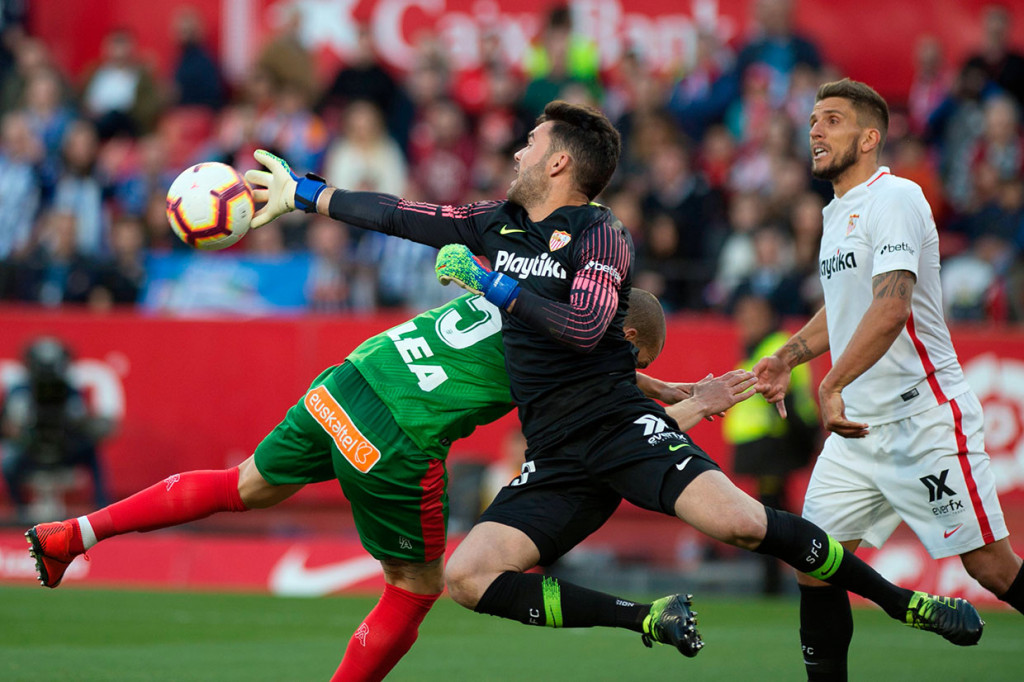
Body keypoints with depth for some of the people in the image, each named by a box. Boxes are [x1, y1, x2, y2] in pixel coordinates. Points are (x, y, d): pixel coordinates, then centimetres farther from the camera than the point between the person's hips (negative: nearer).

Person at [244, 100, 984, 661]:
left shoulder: (601, 236, -4)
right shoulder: (500, 225, 16)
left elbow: (585, 327, -20)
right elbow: (401, 216, 23)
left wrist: (498, 287, -16)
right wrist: (302, 192, 26)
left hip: (620, 424, -6)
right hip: (556, 459, 7)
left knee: (737, 520, -28)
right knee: (468, 576, -13)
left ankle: (908, 604, -14)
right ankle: (649, 619, -6)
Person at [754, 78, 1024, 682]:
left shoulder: (895, 198, -12)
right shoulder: (838, 213, 16)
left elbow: (891, 308, -26)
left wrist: (833, 385, -32)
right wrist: (787, 357, 18)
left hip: (925, 418, -9)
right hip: (859, 426, 9)